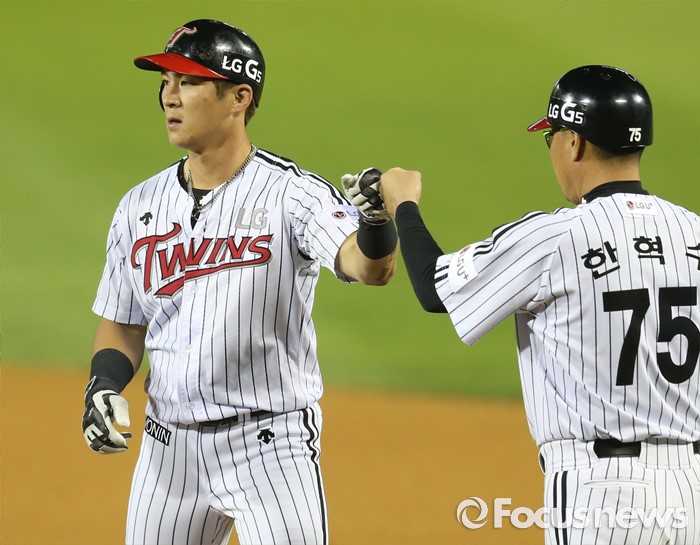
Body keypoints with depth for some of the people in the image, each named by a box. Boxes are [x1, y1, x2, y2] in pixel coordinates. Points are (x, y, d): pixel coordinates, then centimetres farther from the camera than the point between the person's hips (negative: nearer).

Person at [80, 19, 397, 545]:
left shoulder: (291, 194, -11)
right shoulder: (140, 207, 6)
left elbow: (371, 267, -27)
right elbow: (123, 324, 16)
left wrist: (377, 219, -49)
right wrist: (103, 384, -4)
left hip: (271, 447, -5)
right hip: (169, 449, 6)